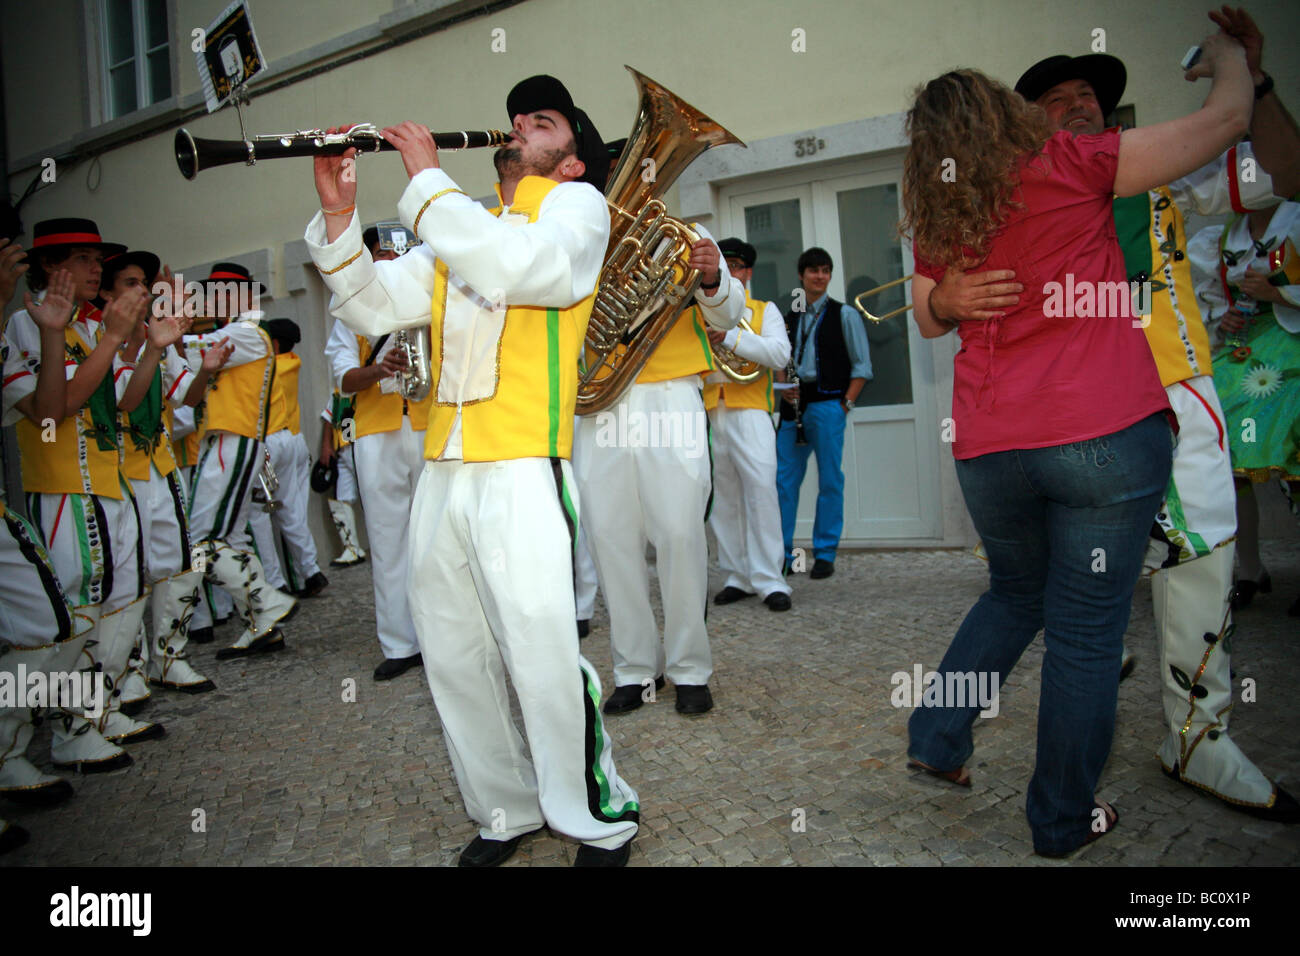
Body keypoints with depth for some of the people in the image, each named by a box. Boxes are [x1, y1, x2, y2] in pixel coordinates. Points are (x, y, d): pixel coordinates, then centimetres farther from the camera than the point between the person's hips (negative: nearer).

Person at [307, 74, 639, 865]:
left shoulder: (577, 205, 5)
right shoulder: (460, 226, 23)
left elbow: (513, 267, -17)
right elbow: (375, 308, 14)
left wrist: (428, 179, -8)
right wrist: (339, 214, 2)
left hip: (522, 469, -7)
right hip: (444, 472, 7)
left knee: (544, 658, -9)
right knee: (453, 661, 10)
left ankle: (602, 822, 12)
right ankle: (506, 812, 27)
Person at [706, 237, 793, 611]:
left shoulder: (764, 310, 13)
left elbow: (780, 354, -5)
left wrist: (731, 336, -15)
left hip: (748, 410, -3)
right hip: (707, 412, 3)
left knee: (760, 491, -12)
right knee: (722, 497, 2)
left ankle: (769, 580, -8)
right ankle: (738, 577, 10)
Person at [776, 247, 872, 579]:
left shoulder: (844, 314, 5)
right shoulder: (789, 318, 15)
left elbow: (862, 366, 3)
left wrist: (846, 404, -7)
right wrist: (784, 389, -1)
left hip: (828, 403, -3)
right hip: (794, 404, 4)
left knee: (829, 481, 0)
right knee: (784, 479, 0)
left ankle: (825, 555, 8)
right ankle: (782, 552, 7)